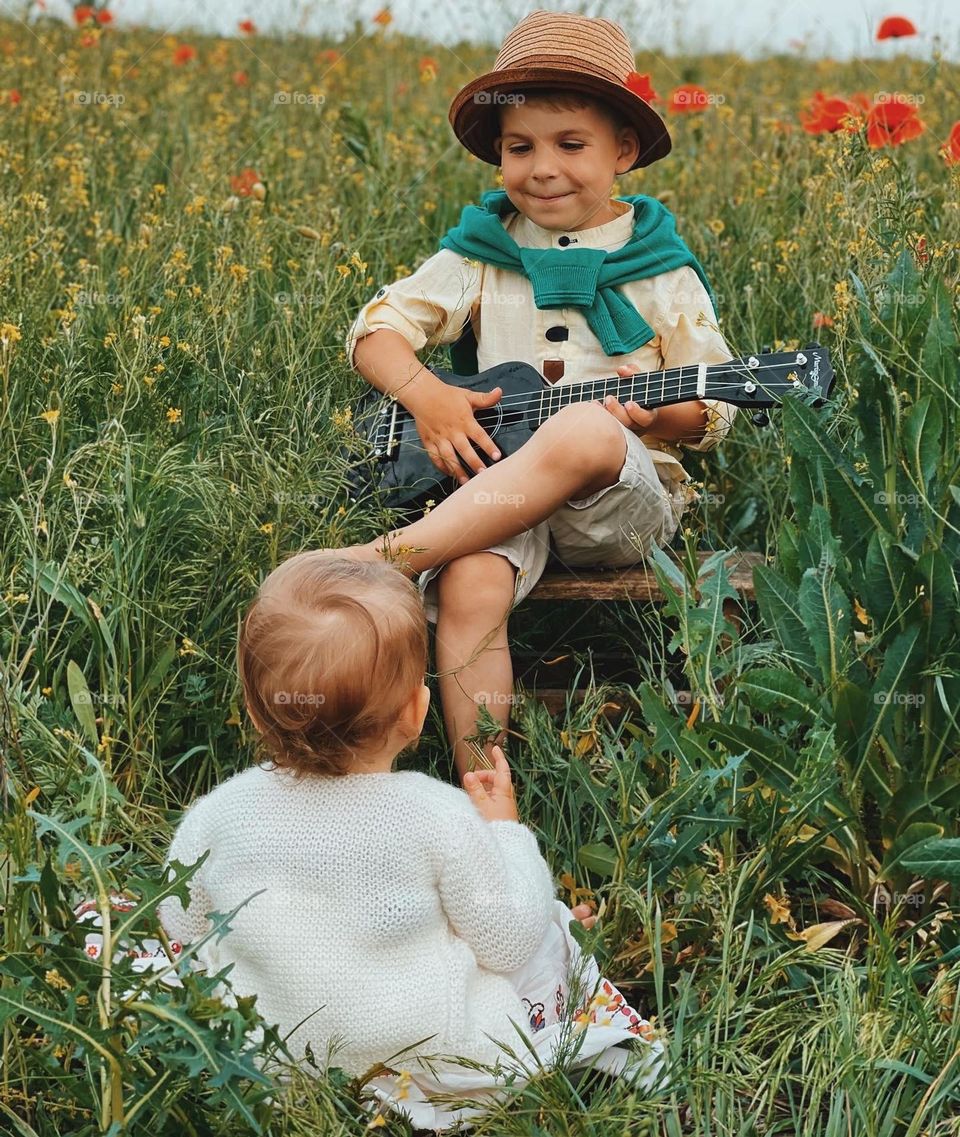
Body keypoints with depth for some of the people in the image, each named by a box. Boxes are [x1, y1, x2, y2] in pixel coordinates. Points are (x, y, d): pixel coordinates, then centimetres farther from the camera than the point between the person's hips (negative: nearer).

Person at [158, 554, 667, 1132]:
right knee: (552, 935, 18)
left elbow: (182, 930, 1)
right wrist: (505, 829, 2)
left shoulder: (215, 817, -16)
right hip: (433, 1069, -2)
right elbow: (508, 942, -12)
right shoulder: (440, 816, -24)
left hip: (270, 1063, 3)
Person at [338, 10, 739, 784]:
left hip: (625, 497, -1)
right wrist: (424, 395, -12)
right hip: (497, 480, 2)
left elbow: (713, 413, 7)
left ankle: (391, 556, -36)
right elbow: (375, 330, 8)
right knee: (469, 588, -34)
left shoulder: (659, 271, 7)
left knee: (585, 432, -38)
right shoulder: (481, 254, 11)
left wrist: (658, 413, -16)